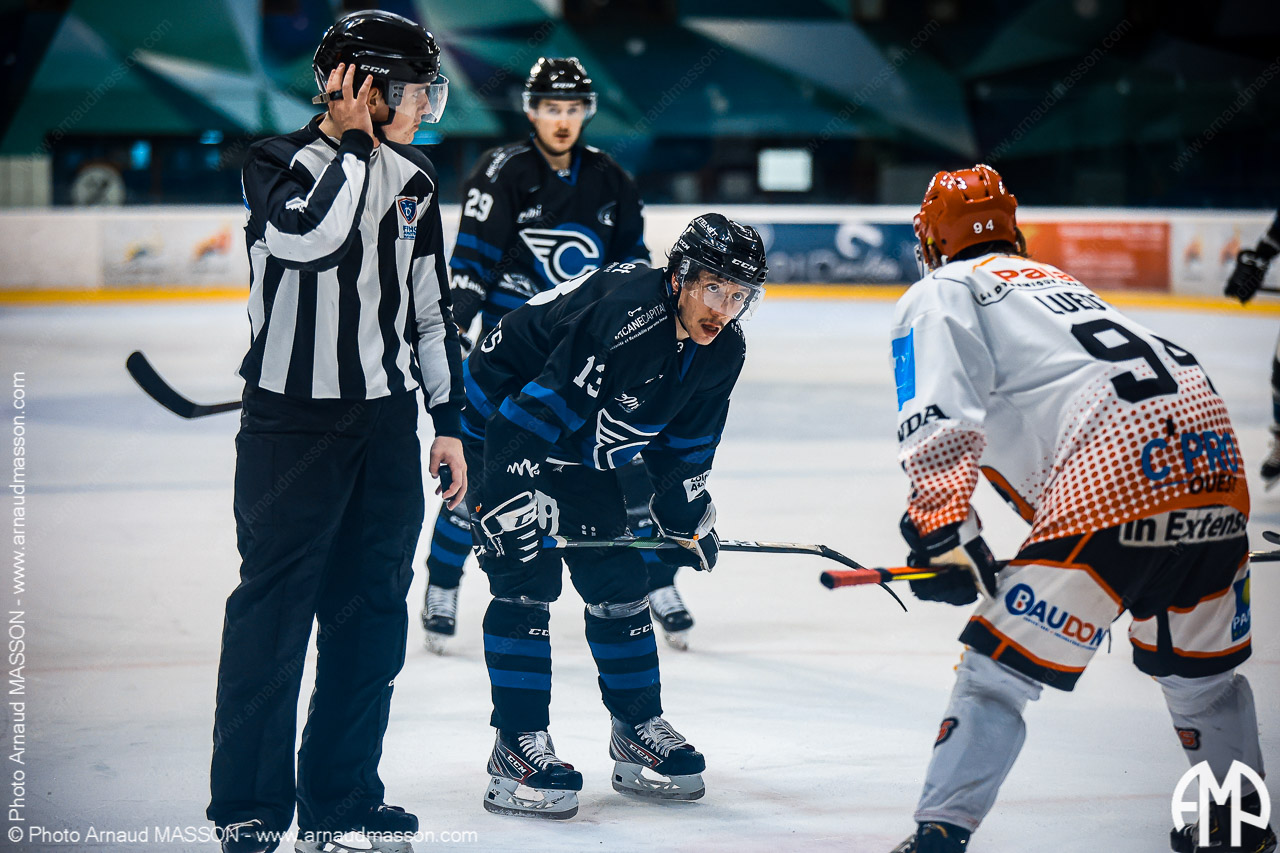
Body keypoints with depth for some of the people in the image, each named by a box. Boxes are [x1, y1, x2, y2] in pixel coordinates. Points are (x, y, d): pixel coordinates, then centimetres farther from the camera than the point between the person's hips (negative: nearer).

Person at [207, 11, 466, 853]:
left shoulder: (413, 179, 9)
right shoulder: (278, 164, -8)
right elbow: (309, 235, -30)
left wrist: (449, 420, 13)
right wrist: (353, 143, -19)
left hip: (386, 420, 6)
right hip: (292, 421, -6)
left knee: (372, 611, 8)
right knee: (275, 612, -2)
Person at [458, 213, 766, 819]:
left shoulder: (722, 351, -8)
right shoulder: (621, 319, -34)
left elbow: (683, 442, 10)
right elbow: (526, 416, -35)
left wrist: (688, 516, 10)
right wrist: (515, 501, -37)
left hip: (577, 452, 8)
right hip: (500, 423, -8)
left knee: (617, 580, 8)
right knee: (527, 578, -16)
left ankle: (637, 733, 21)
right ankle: (517, 750, -11)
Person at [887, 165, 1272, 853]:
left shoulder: (940, 294, 12)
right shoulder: (1054, 281, 35)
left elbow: (939, 419, -7)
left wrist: (941, 528, -13)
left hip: (1118, 474, -8)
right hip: (1214, 454, 8)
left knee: (997, 673, -2)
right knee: (1198, 663, 27)